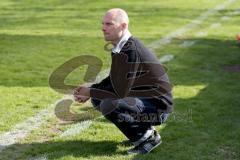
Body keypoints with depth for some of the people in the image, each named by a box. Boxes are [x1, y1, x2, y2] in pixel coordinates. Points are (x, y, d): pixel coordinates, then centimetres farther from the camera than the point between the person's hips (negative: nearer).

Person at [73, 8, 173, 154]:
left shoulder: (131, 51, -25)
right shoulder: (120, 47, 5)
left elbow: (120, 92, -25)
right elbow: (113, 79, 17)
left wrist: (90, 92, -11)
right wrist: (91, 90, 2)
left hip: (158, 105, -10)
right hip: (143, 97, 10)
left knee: (108, 105, -28)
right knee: (97, 98, 9)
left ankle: (147, 137, -9)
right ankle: (143, 127, 12)